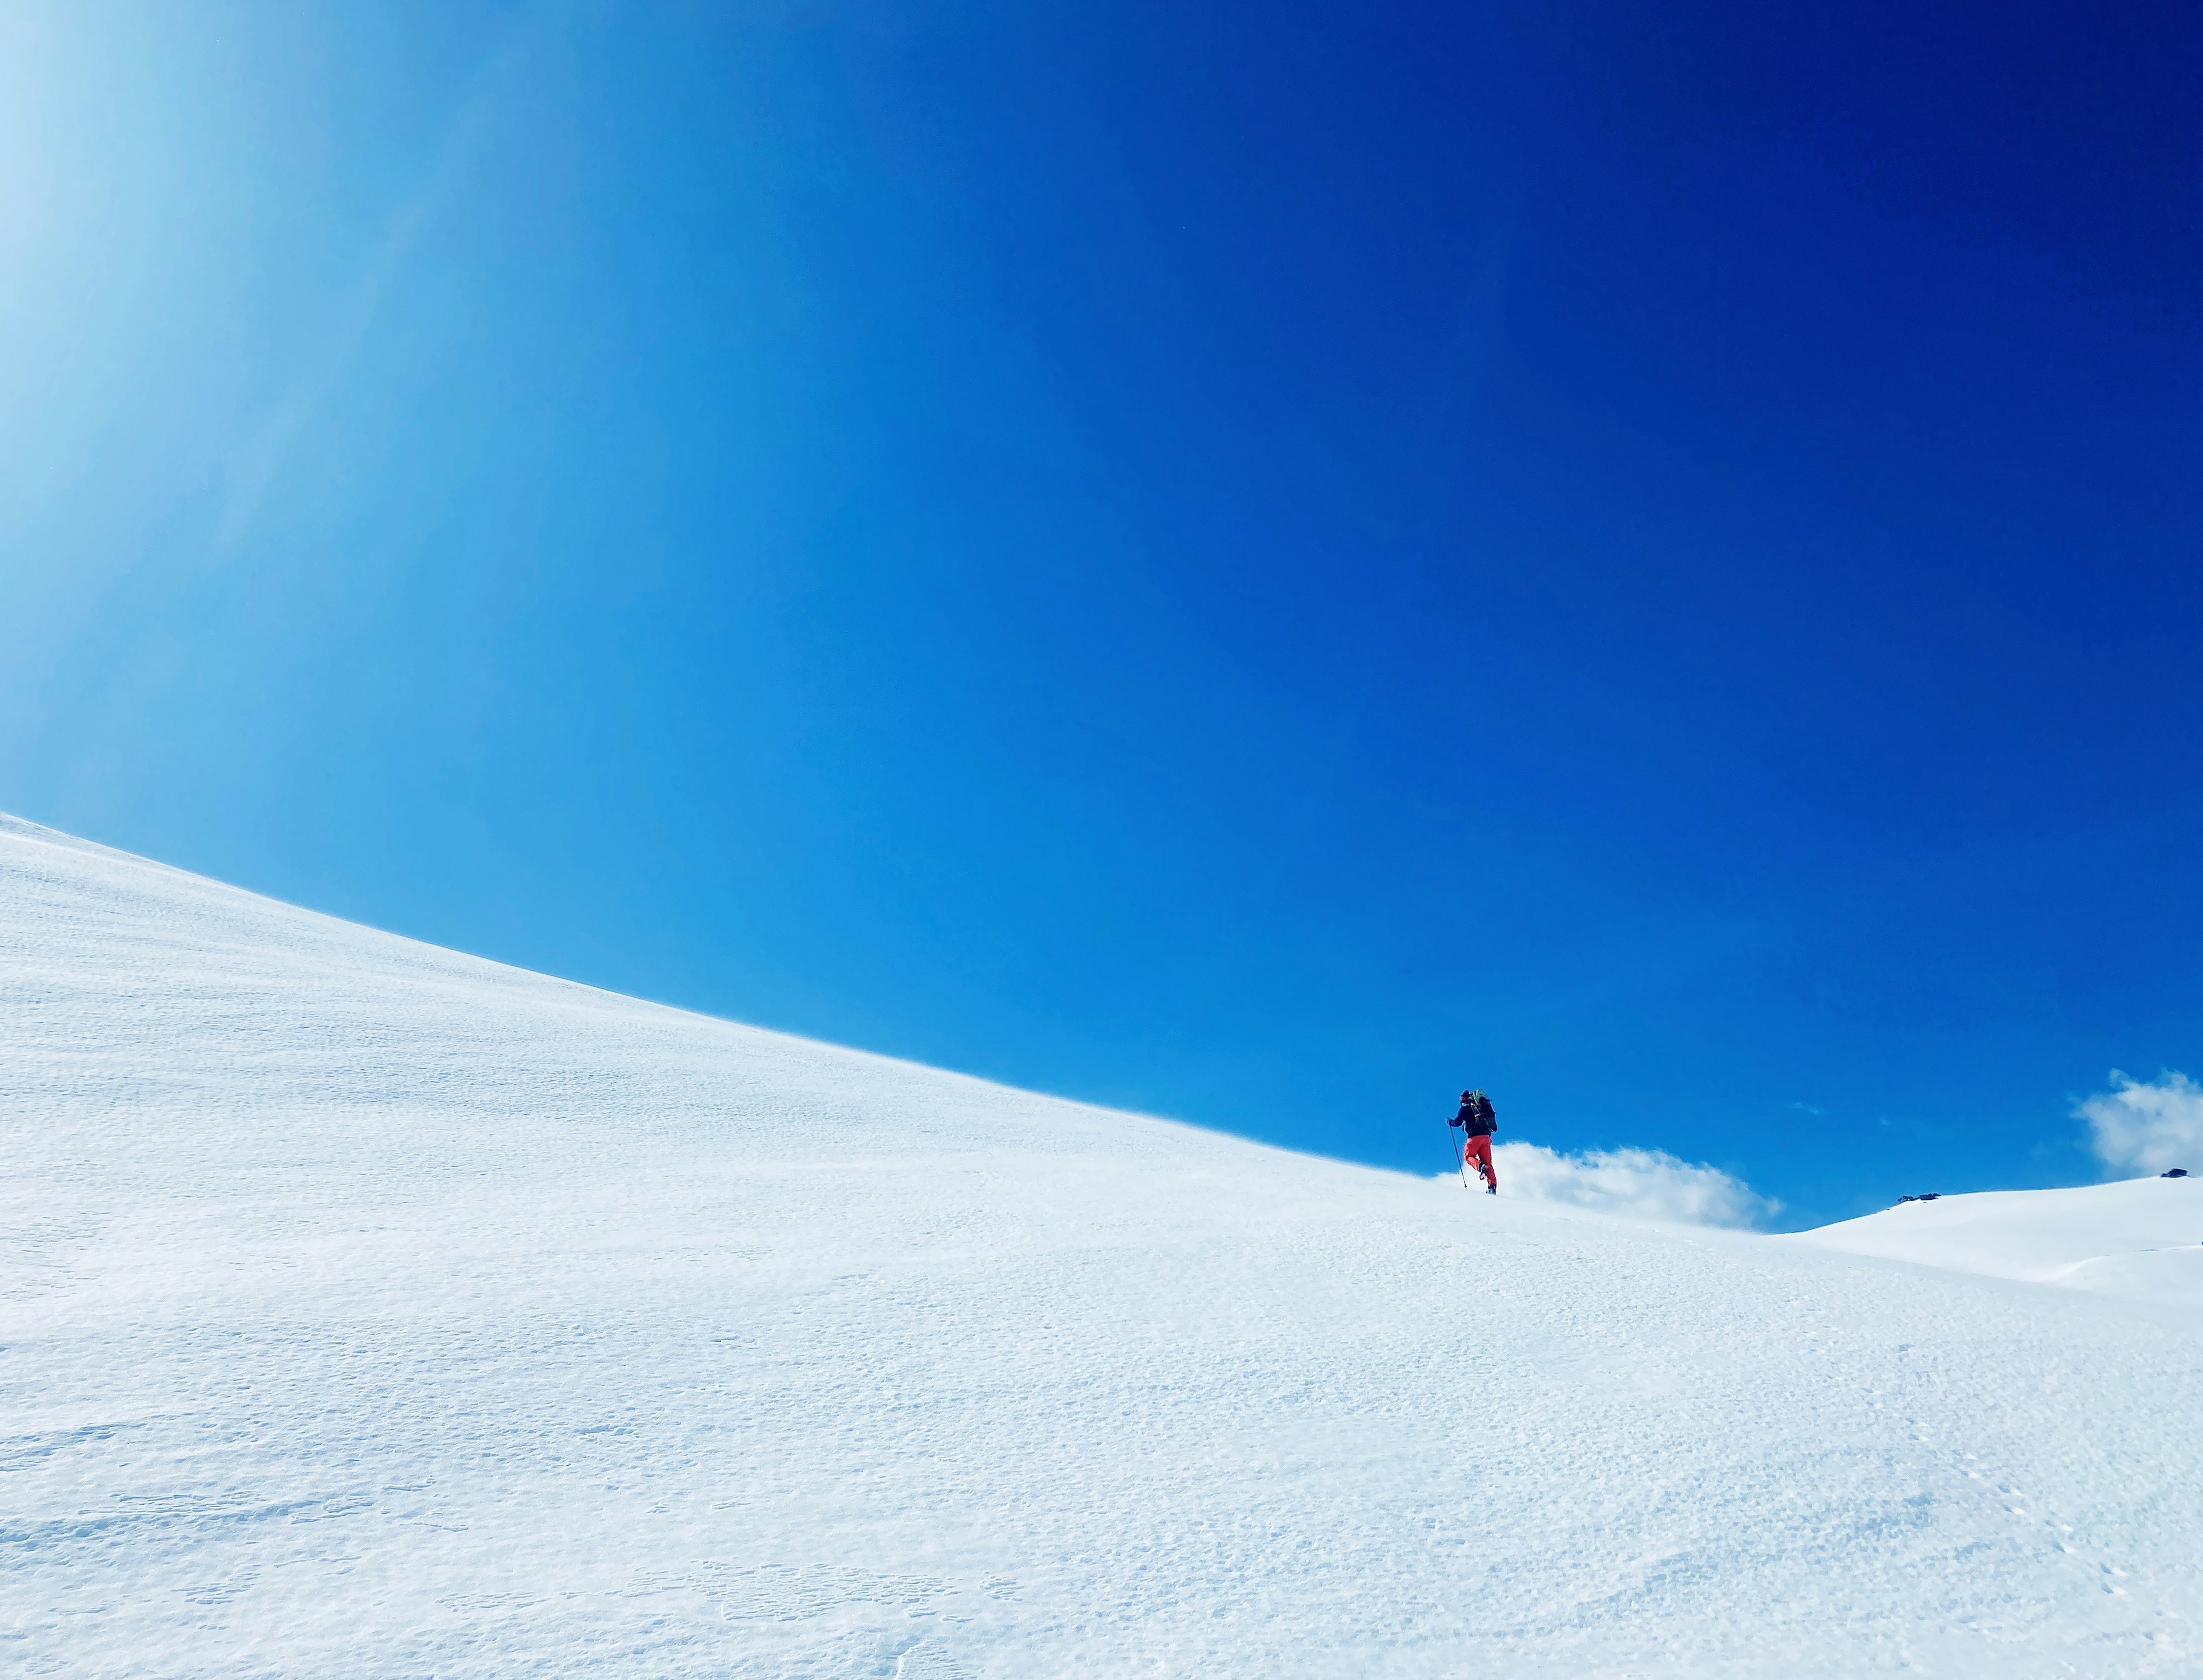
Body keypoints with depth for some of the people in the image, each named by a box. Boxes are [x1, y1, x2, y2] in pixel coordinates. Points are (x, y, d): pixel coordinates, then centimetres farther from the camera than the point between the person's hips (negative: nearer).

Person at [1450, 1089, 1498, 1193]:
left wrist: (1450, 1122, 18)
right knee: (1488, 1162, 10)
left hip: (1475, 1136, -5)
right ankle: (1493, 1186, -5)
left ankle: (1481, 1166, -19)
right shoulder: (1483, 1106, 20)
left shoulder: (1465, 1108, 4)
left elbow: (1458, 1122, -2)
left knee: (1468, 1156, 13)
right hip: (1487, 1136, 5)